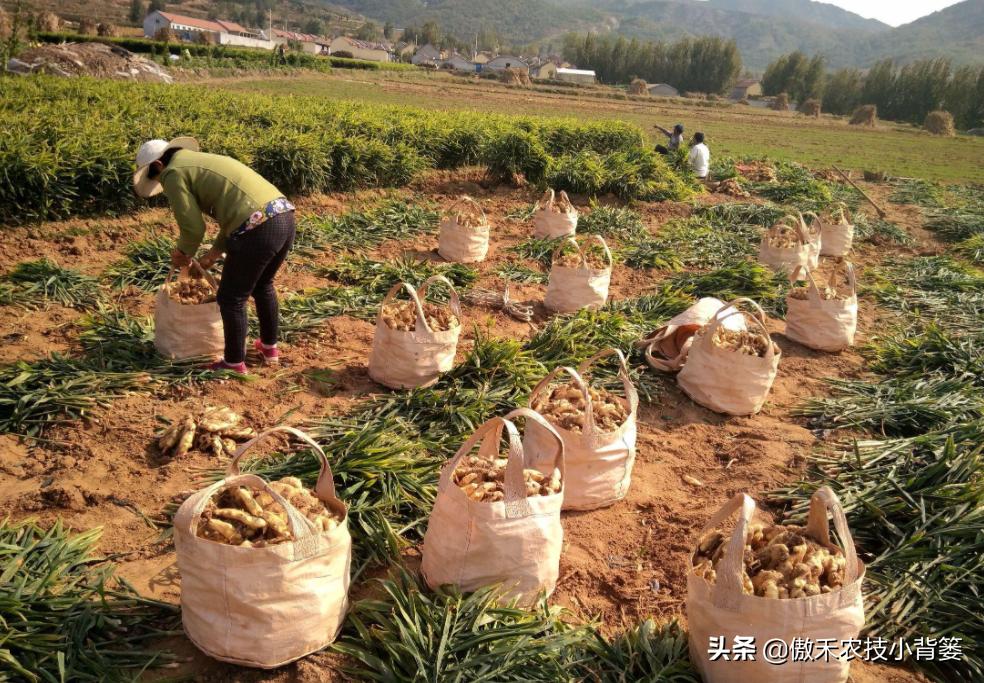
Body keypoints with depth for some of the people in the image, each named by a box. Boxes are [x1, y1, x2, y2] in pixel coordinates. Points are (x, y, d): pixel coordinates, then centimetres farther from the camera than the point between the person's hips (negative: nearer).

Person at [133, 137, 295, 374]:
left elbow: (193, 228, -1)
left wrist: (182, 253, 19)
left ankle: (234, 363, 23)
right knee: (262, 285, 30)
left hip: (257, 229, -9)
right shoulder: (208, 162, 31)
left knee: (231, 299, 10)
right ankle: (269, 347, 43)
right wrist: (214, 253, 36)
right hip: (284, 217, 9)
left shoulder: (174, 173, 4)